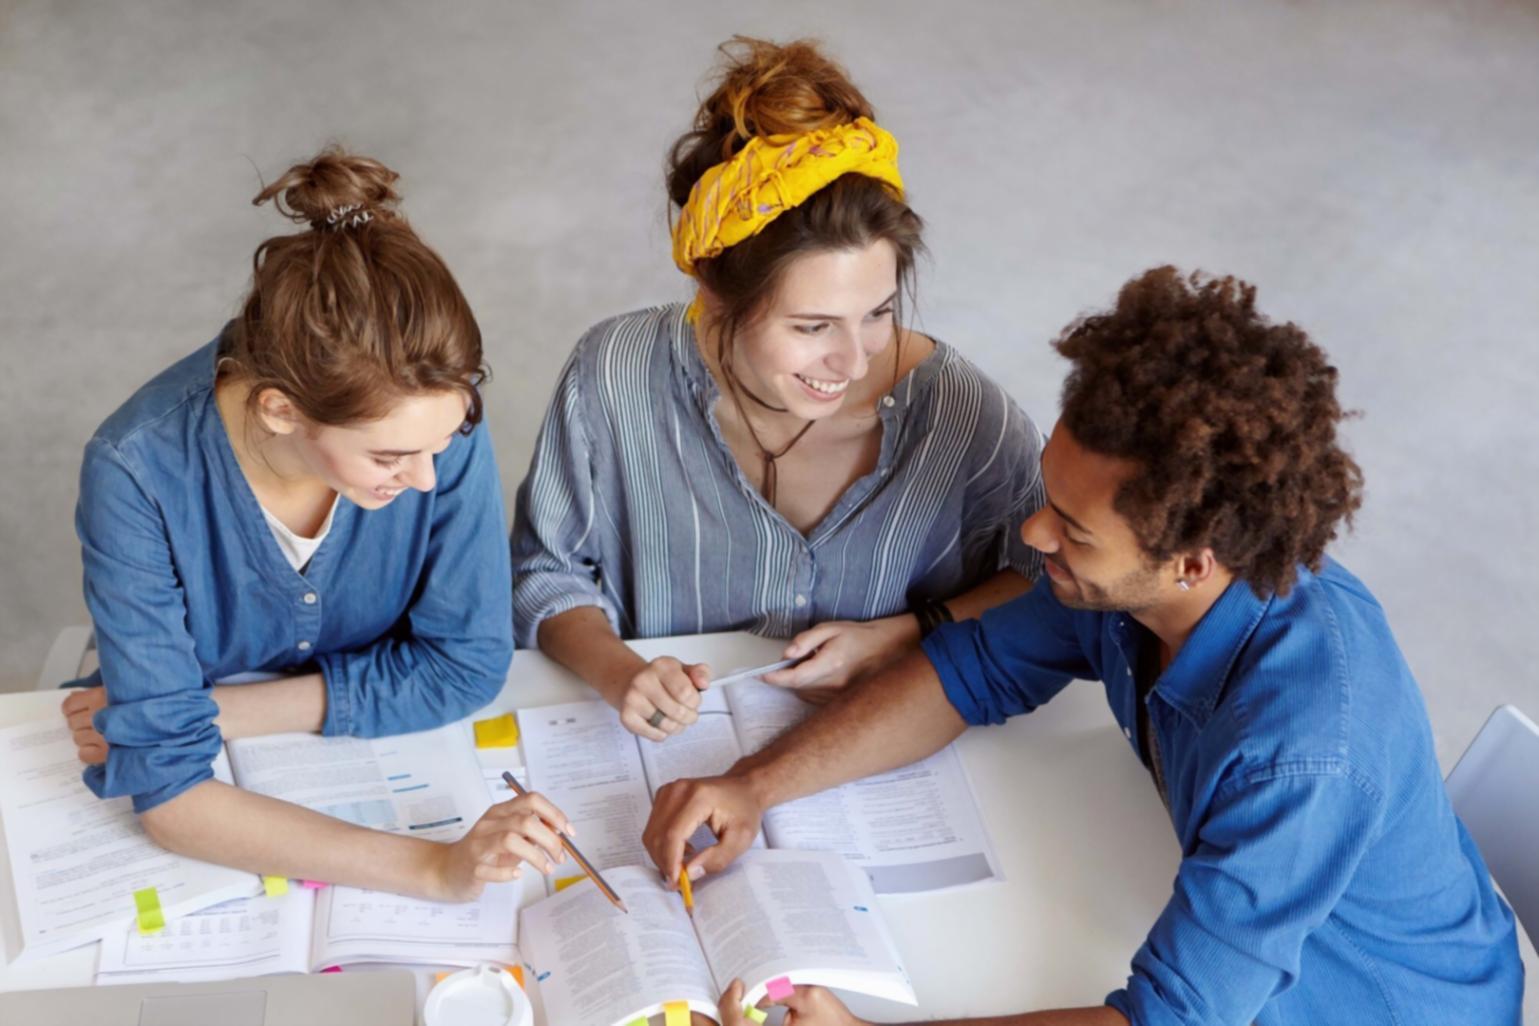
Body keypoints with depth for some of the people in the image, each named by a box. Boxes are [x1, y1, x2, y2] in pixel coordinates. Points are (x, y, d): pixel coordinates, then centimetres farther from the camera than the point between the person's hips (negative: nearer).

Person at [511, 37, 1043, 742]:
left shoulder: (953, 406, -17)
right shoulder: (614, 379, -15)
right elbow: (545, 572, 0)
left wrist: (904, 639, -13)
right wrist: (617, 673, -19)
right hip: (668, 747, 1)